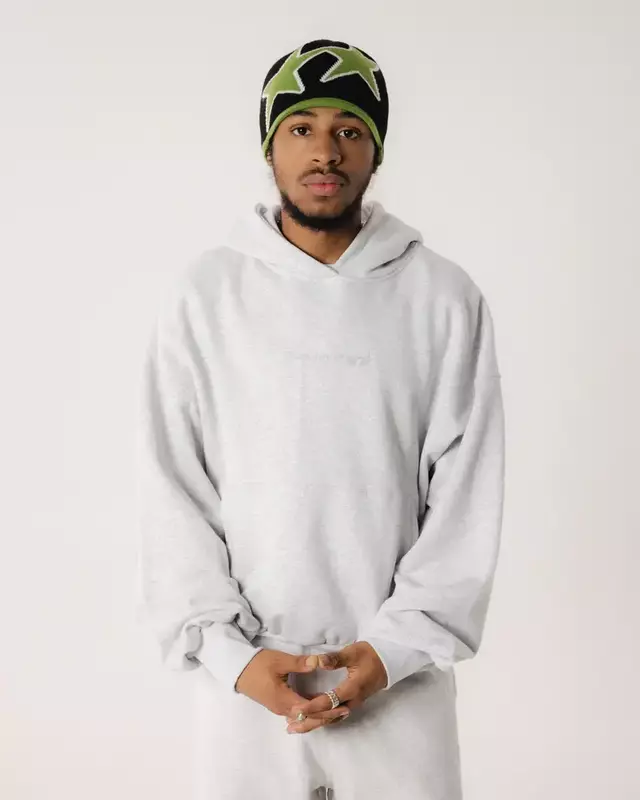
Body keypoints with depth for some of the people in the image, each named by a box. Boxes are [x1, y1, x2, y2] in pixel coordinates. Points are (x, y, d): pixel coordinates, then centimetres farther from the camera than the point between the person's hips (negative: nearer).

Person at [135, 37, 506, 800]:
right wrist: (228, 650, -10)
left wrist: (397, 645, -10)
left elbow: (466, 494, -2)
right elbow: (171, 489, -2)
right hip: (243, 671, 0)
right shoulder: (204, 293, -1)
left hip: (398, 668, 0)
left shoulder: (446, 298, -2)